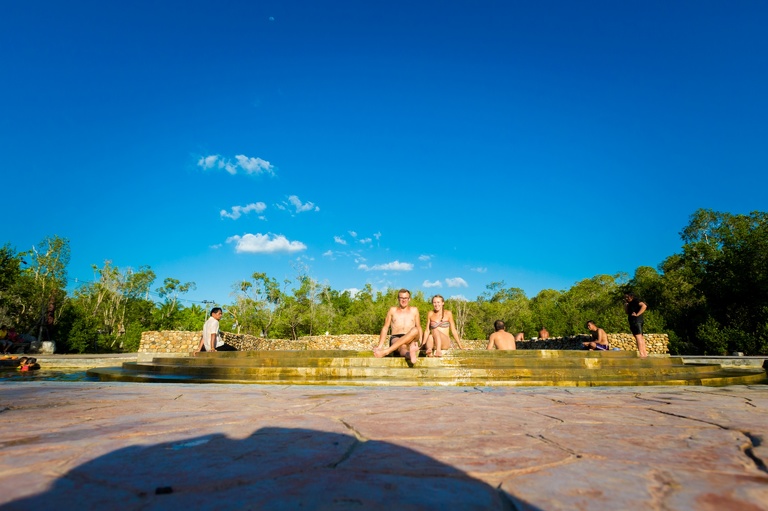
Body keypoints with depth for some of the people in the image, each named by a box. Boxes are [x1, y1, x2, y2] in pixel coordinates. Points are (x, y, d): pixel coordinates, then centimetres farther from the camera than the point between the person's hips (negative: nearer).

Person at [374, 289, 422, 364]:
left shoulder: (414, 310, 19)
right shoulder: (392, 310, 16)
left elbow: (419, 328, 18)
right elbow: (385, 328, 13)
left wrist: (418, 342, -2)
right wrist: (380, 346, 1)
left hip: (411, 339, 1)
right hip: (395, 339, -1)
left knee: (415, 330, -34)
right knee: (402, 347, -37)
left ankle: (386, 351, -45)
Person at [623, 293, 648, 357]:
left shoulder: (636, 300, -4)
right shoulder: (631, 303, 23)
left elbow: (644, 306, -20)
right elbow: (627, 312, 23)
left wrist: (637, 314, -20)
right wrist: (625, 304, 13)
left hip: (636, 320, -11)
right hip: (633, 321, 11)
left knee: (638, 336, -16)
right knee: (640, 337, 11)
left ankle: (641, 353, -21)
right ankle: (645, 353, 14)